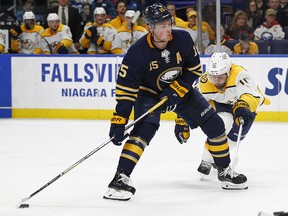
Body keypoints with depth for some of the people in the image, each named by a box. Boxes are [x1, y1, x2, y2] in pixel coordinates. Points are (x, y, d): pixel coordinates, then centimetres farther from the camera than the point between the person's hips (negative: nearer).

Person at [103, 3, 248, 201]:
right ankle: (121, 177, -28)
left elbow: (195, 69, -7)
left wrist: (176, 90, -21)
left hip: (181, 89, 4)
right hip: (150, 93, -4)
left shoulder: (183, 39, -21)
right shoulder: (137, 53, -29)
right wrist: (119, 121, -30)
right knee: (143, 129, -28)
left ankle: (224, 170, 20)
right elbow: (125, 89, -26)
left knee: (214, 124, 1)